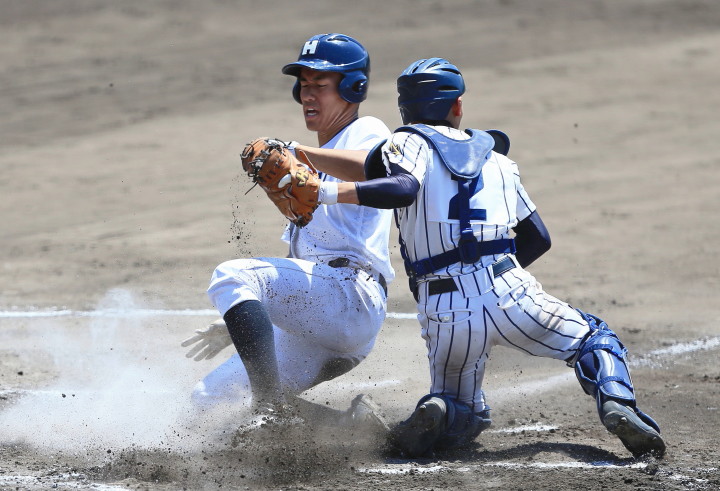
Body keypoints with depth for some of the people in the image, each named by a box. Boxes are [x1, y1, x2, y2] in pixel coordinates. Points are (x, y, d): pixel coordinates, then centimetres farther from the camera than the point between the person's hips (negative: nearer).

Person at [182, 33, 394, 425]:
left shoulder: (366, 131, 5)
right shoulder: (315, 166, 32)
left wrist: (294, 152, -23)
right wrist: (237, 325, 27)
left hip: (352, 292, -10)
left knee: (232, 275, -28)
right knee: (208, 400, 2)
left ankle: (270, 408, -36)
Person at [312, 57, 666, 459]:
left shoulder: (411, 143, 8)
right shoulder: (498, 160, 20)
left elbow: (403, 189, -16)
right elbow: (538, 238, 24)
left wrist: (329, 192, -20)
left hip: (445, 314, -1)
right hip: (509, 293, 1)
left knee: (466, 415, 22)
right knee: (595, 338, 24)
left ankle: (436, 415, -13)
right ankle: (617, 404, -6)